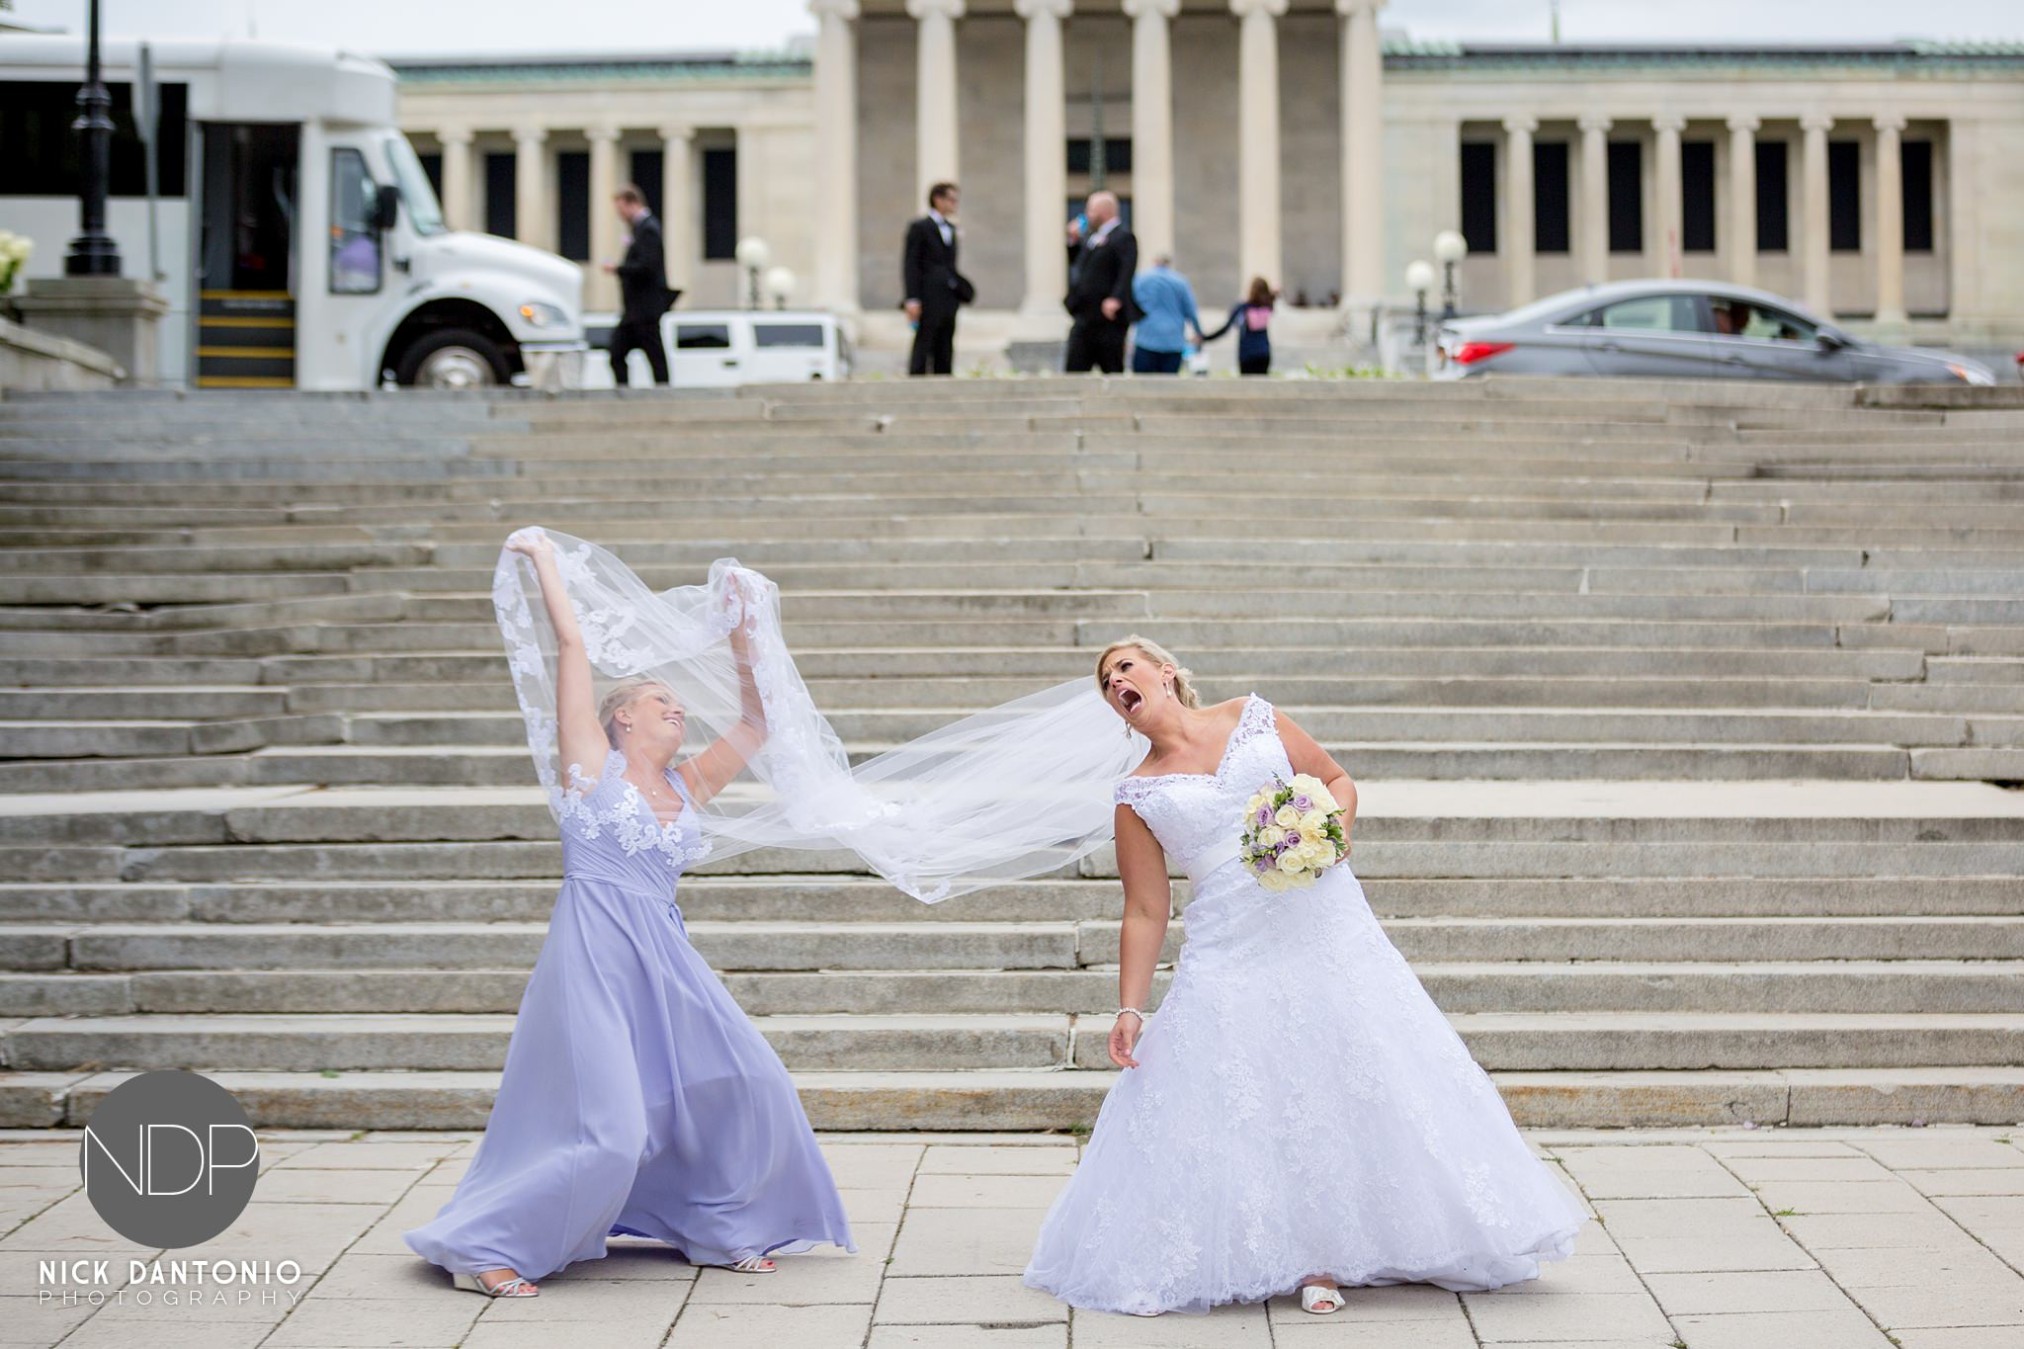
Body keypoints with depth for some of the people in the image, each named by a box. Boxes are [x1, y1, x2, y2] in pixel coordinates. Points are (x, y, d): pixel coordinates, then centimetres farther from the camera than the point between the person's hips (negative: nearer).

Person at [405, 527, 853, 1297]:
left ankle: (719, 1231, 21)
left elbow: (754, 725, 23)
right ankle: (484, 1248, -1)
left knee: (745, 1085, 2)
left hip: (663, 957, 7)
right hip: (596, 950, -7)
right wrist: (544, 562, 8)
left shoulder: (687, 788, 18)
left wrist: (740, 644, 19)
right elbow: (570, 644, 1)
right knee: (605, 1126, -13)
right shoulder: (592, 763, 4)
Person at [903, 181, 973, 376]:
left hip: (948, 300, 7)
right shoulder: (919, 228, -4)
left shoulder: (950, 228, 17)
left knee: (945, 352, 7)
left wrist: (961, 289, 8)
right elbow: (910, 265, -9)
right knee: (923, 348, -8)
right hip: (928, 300, -7)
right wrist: (912, 299, -17)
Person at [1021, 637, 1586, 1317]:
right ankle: (1309, 1259, 7)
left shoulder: (1253, 717, 7)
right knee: (1253, 1099, -4)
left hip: (1325, 924, 1)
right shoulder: (1138, 795, 4)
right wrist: (1129, 1009, -4)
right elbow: (1145, 912, 3)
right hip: (1233, 952, -1)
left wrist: (1333, 832, -9)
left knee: (1363, 1070, -2)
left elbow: (1337, 780, 12)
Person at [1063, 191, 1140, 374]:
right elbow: (1076, 263, 26)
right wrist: (1074, 242, 12)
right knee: (1074, 367, 2)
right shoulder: (1090, 236, 17)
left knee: (1112, 370, 1)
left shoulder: (1123, 237, -10)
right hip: (1084, 316, 8)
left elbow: (1127, 271, -22)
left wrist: (1116, 299, -33)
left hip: (1109, 318, -8)